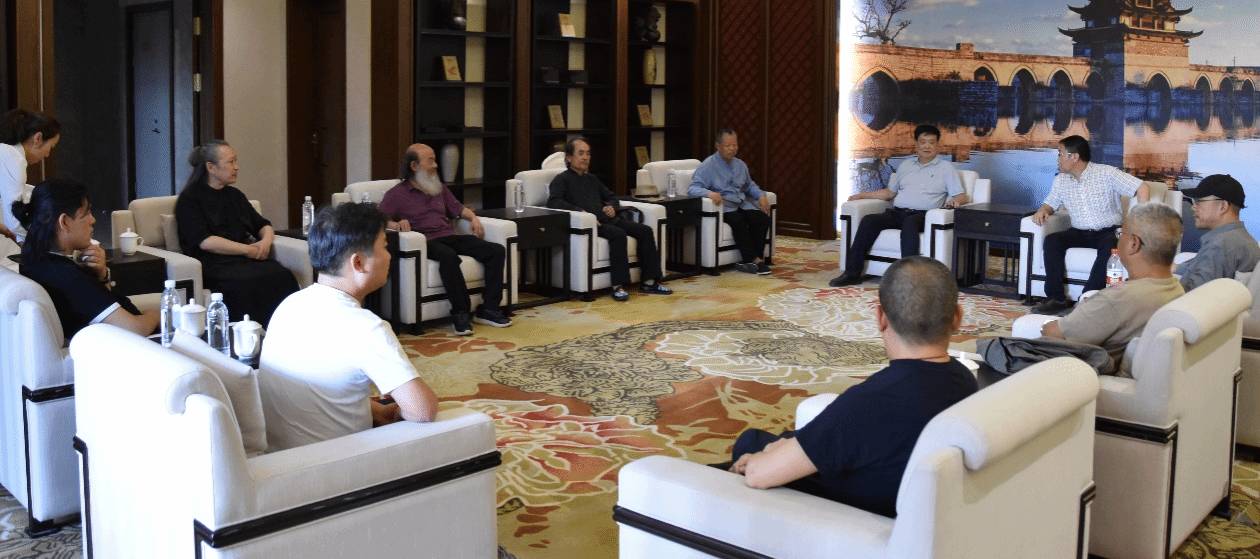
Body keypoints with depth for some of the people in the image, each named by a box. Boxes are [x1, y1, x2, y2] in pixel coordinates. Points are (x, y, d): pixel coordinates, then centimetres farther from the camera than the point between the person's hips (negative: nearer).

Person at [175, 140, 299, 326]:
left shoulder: (235, 195, 26)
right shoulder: (189, 199, 6)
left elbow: (263, 225, 29)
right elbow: (205, 242, -7)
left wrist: (266, 241, 4)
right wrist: (248, 249, -9)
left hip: (246, 259, 5)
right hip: (213, 264, -5)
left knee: (283, 276, -29)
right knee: (244, 284, -39)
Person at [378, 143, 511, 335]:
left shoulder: (439, 188, 26)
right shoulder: (398, 193, 6)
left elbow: (457, 208, 34)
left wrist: (474, 218, 14)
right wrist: (395, 224, -24)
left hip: (450, 237, 6)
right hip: (427, 242, -6)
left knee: (497, 251, -15)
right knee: (449, 256, -42)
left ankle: (488, 309, -17)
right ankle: (460, 313, -33)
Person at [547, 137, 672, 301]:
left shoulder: (591, 179, 29)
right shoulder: (562, 180, 5)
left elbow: (611, 196, 37)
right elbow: (553, 202, -13)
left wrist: (612, 207, 11)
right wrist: (580, 211, -25)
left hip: (607, 219, 8)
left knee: (645, 231, -11)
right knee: (618, 234, -34)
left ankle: (649, 282, -13)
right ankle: (618, 286, -34)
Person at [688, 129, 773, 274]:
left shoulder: (740, 165, 17)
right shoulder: (708, 166, -4)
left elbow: (749, 185, 33)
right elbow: (692, 189, -14)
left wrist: (761, 195, 11)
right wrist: (709, 193, -35)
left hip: (742, 204, 6)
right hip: (722, 205, -6)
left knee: (762, 218, -22)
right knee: (738, 220, -35)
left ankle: (752, 259, -21)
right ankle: (754, 259, -25)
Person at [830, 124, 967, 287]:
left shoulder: (946, 167, 13)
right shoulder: (906, 165, 26)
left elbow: (961, 196, 6)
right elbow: (890, 192, 32)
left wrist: (954, 201, -19)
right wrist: (863, 195, 20)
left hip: (922, 215, -4)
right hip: (896, 213, 4)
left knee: (909, 223, -40)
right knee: (869, 220, -24)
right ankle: (852, 273, -26)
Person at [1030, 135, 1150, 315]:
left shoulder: (1106, 173, -7)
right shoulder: (1060, 181, 9)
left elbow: (1143, 188, -10)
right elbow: (1051, 203, 20)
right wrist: (1042, 211, -7)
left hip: (1107, 232, -4)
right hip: (1079, 233, 4)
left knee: (1109, 246, -38)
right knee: (1051, 240, -25)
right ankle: (1056, 298, -26)